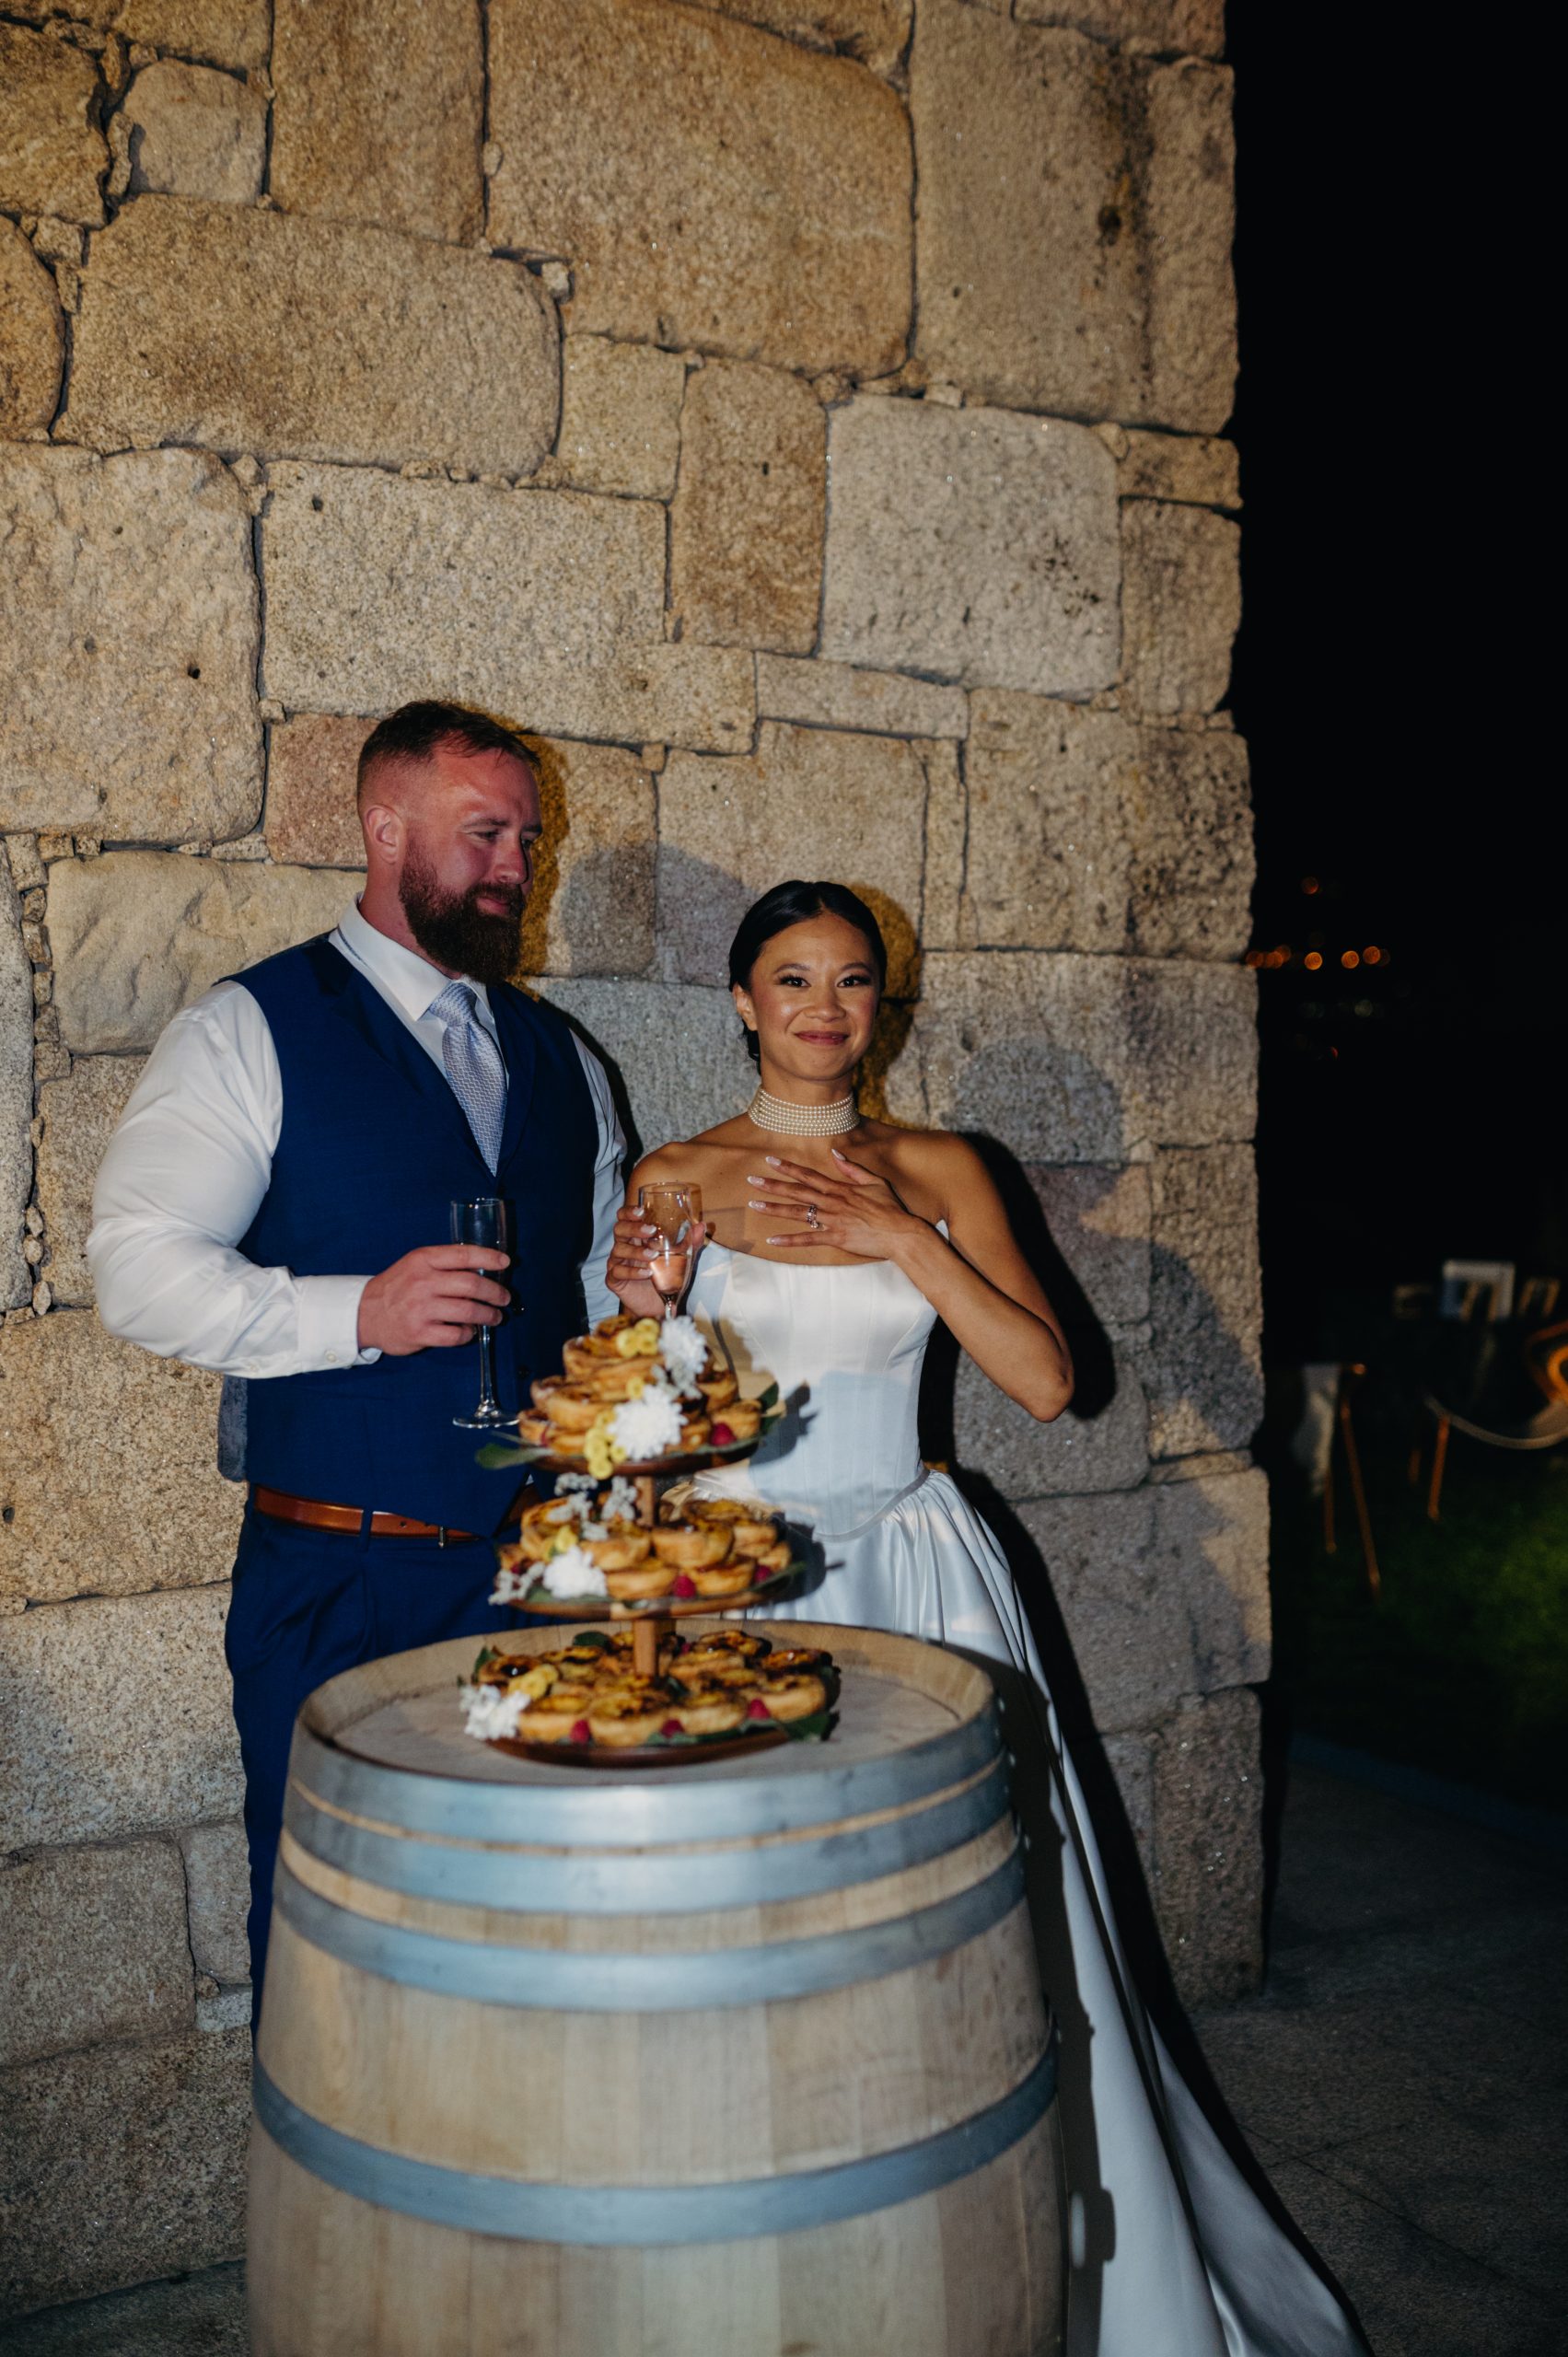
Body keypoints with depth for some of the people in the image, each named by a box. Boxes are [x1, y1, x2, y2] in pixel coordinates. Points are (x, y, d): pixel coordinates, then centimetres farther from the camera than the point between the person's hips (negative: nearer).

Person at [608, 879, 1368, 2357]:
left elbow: (1044, 1381, -4)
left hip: (912, 1581, 1)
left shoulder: (940, 1172, 5)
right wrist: (640, 1315, -16)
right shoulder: (676, 1178, 3)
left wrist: (901, 1235, -12)